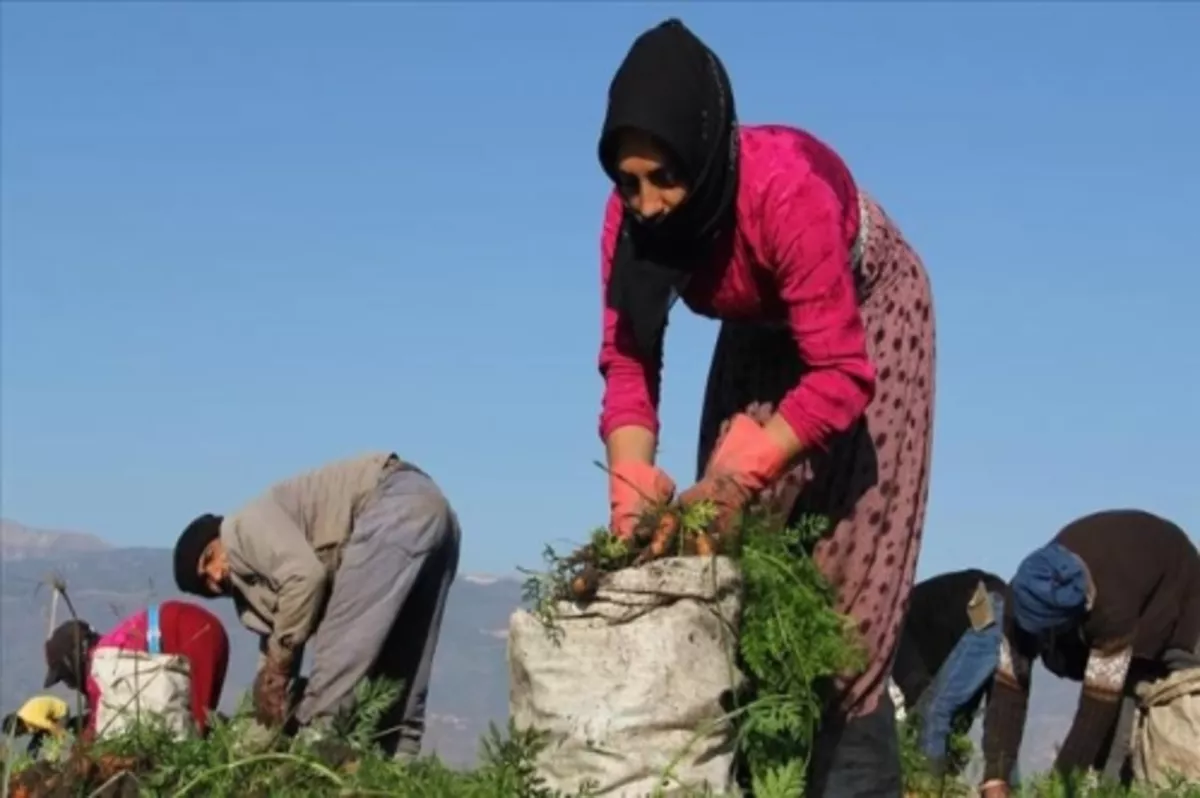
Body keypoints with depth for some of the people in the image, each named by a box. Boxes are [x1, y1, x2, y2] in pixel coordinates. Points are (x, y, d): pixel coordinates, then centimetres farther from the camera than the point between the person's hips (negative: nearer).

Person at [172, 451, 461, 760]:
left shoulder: (246, 527, -1)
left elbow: (306, 575, -17)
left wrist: (277, 662, -7)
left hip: (398, 502, -10)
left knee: (342, 640, -12)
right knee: (397, 661, 11)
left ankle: (314, 745, -14)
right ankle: (399, 761, 7)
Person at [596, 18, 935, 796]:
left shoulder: (788, 190, -40)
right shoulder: (630, 214, -23)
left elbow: (840, 376, -39)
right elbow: (627, 364, -21)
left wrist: (734, 477, -44)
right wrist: (633, 501, -34)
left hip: (867, 317, -5)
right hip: (764, 332, 5)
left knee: (844, 565, -13)